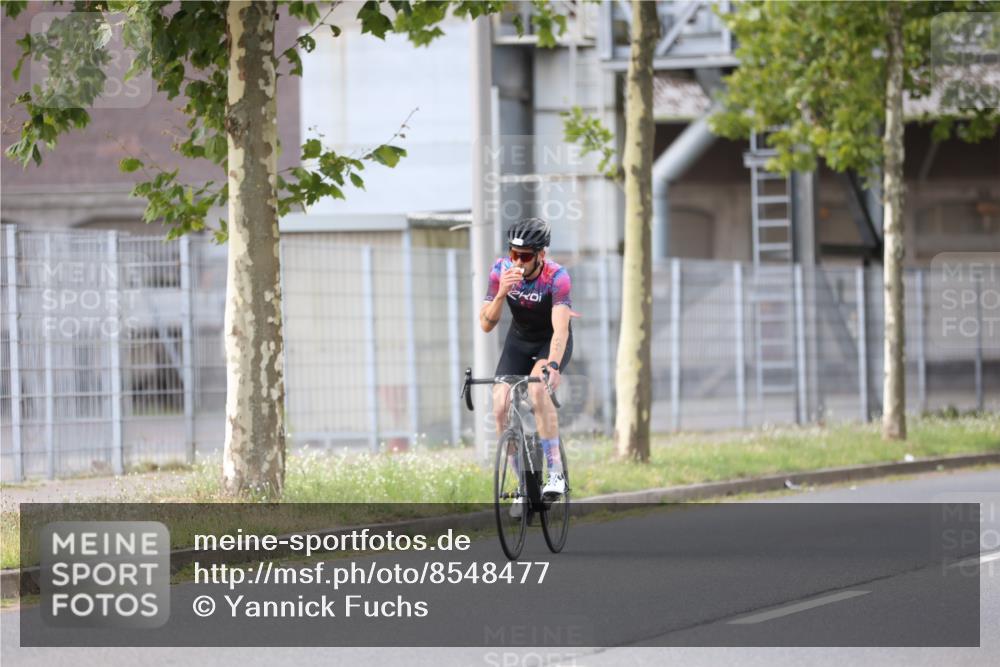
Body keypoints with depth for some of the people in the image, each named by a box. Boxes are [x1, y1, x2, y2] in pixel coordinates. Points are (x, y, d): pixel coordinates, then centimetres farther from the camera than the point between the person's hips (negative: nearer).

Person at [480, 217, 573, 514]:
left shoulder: (556, 276, -31)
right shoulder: (502, 269, -20)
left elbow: (560, 328, -42)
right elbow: (486, 324, -20)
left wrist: (553, 365, -59)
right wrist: (501, 294, -38)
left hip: (552, 342, -4)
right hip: (519, 340, 4)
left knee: (537, 389, -34)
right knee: (501, 407, -14)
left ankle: (556, 474, -27)